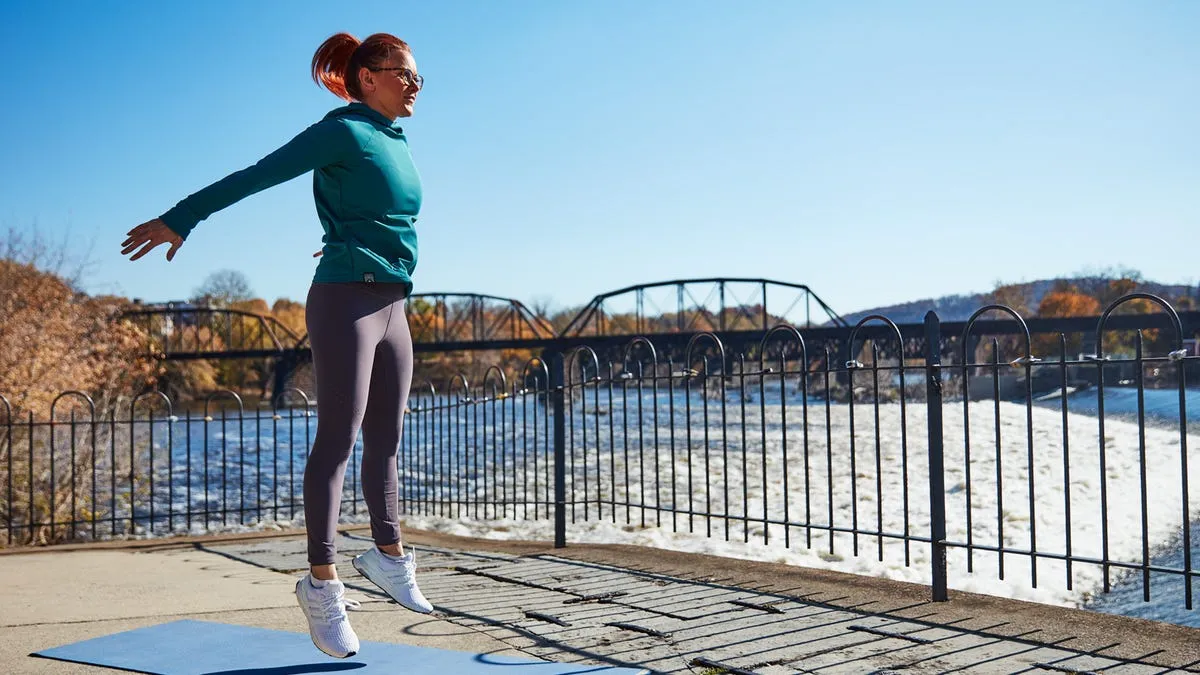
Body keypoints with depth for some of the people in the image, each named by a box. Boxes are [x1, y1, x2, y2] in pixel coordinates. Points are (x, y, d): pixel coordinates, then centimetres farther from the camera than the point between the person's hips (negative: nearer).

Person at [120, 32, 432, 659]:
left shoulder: (396, 142, 16)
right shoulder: (342, 132, -6)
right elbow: (252, 176, -9)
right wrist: (178, 219, -10)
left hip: (391, 306, 8)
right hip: (345, 300, -8)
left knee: (385, 440, 14)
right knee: (338, 437, -8)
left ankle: (388, 554, 26)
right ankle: (322, 582, -5)